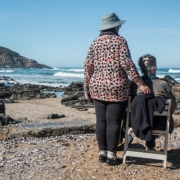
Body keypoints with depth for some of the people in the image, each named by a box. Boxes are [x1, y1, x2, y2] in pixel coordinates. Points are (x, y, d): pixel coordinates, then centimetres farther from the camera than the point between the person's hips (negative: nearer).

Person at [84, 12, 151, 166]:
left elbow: (88, 66, 5)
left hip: (98, 88, 5)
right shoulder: (120, 40, -3)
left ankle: (102, 153, 16)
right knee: (113, 122, 0)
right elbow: (127, 63, -13)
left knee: (101, 121, 9)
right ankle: (111, 156, 5)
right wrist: (141, 84, -12)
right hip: (117, 88, -4)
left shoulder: (95, 43, 9)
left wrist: (86, 87, 12)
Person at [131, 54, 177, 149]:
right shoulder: (163, 84, -19)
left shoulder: (135, 84, -15)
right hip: (159, 125, -1)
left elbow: (130, 104, -1)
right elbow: (173, 105, -7)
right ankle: (150, 145, 47)